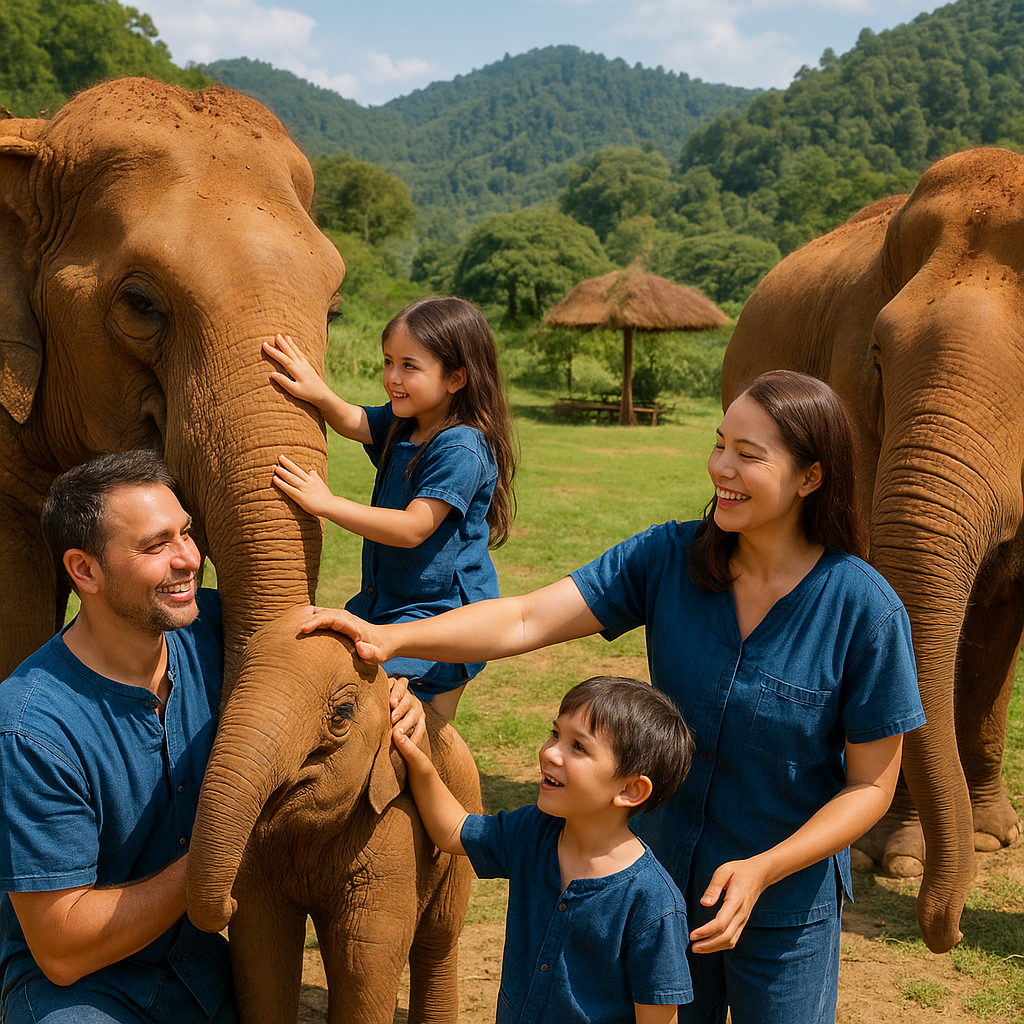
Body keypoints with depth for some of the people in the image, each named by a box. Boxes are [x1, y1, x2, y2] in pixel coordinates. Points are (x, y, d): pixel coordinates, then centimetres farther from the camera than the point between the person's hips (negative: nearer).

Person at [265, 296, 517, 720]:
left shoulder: (461, 450, -22)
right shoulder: (400, 423, 6)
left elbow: (412, 528, -26)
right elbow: (353, 422, -10)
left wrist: (326, 503, -28)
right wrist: (318, 393, -32)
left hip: (440, 614, -9)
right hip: (385, 602, 9)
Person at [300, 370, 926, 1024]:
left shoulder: (867, 612, -18)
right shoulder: (669, 558, -11)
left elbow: (871, 785, -12)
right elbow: (526, 620, -17)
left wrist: (762, 869, -23)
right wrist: (392, 638, -30)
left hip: (785, 910, -3)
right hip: (663, 880, 3)